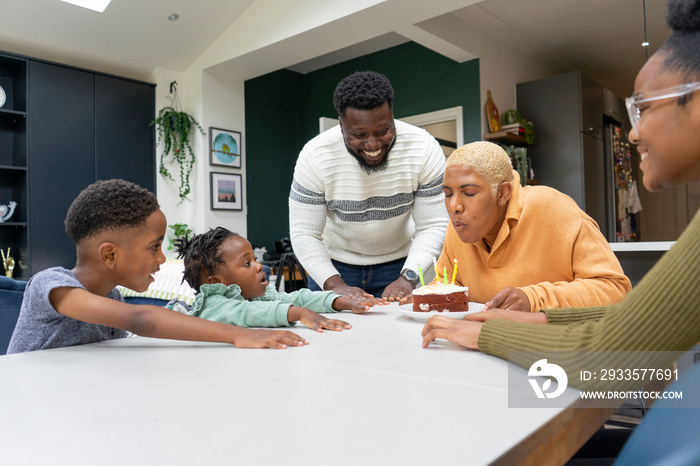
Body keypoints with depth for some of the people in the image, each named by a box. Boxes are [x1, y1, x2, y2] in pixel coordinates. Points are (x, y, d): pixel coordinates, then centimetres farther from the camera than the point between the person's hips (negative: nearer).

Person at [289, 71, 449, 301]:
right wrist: (335, 284, -32)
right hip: (333, 265, 0)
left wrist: (407, 278, -31)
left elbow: (432, 226, -17)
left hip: (399, 263, 1)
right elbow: (304, 233, -18)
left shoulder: (425, 149, -20)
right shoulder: (315, 155, -21)